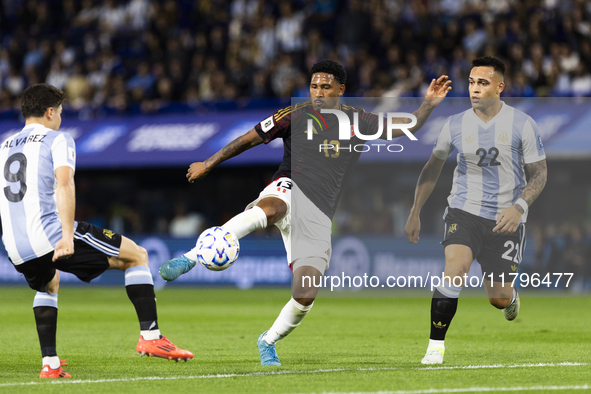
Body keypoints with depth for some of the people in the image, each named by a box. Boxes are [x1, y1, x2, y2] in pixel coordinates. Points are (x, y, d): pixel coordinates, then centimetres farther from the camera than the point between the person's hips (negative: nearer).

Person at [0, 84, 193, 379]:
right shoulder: (57, 139, 3)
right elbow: (64, 183, -14)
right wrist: (67, 236, -24)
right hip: (50, 233, -6)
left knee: (48, 285, 39)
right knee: (137, 256, 7)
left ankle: (50, 364, 27)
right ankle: (150, 335, -4)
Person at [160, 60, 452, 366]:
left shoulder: (357, 121, 13)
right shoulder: (295, 116, 6)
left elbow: (407, 127, 17)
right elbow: (250, 139, 11)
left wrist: (429, 104, 0)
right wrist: (208, 165, 15)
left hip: (319, 215, 3)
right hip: (289, 191, -3)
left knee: (305, 295, -8)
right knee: (265, 212, -43)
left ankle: (268, 341, 20)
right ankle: (189, 260, -46)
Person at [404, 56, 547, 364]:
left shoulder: (522, 125, -7)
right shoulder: (455, 125, -1)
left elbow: (539, 174, -2)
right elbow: (432, 169, 13)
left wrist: (519, 207, -20)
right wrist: (415, 213, 11)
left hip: (505, 219, 0)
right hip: (464, 211, 0)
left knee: (499, 298, 4)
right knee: (454, 272, -25)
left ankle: (511, 297, 43)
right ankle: (436, 346, -15)